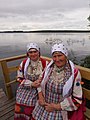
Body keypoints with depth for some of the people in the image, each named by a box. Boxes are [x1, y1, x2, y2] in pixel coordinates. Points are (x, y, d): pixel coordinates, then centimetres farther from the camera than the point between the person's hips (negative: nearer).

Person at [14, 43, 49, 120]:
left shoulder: (45, 63, -10)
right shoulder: (23, 63, -1)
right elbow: (20, 79, 1)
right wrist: (32, 84, -14)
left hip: (39, 89, -2)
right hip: (25, 88, 3)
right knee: (20, 108, -9)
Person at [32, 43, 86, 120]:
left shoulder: (74, 73, -16)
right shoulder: (49, 68, -5)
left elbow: (77, 99, -12)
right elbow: (41, 83, 9)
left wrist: (56, 107, -13)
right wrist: (41, 97, -5)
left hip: (61, 110, -3)